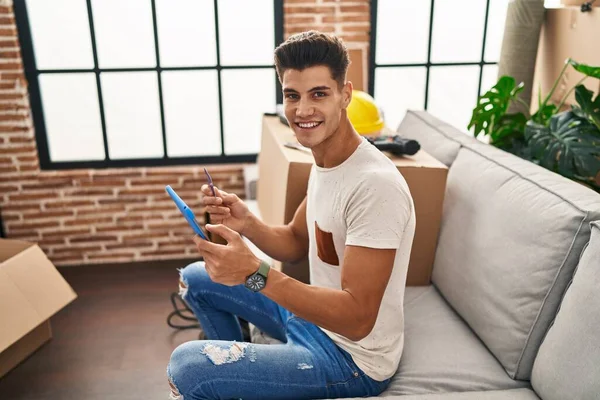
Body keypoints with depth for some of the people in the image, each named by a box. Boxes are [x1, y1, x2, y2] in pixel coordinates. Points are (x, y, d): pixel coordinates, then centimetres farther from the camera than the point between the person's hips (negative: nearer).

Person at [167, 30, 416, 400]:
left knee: (186, 368, -20)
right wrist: (247, 223, -12)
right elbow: (296, 243, 8)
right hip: (312, 316, 9)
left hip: (352, 359, -8)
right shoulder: (325, 161, 0)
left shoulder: (376, 185, -30)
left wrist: (255, 273, -36)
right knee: (195, 278, 17)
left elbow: (358, 318, -30)